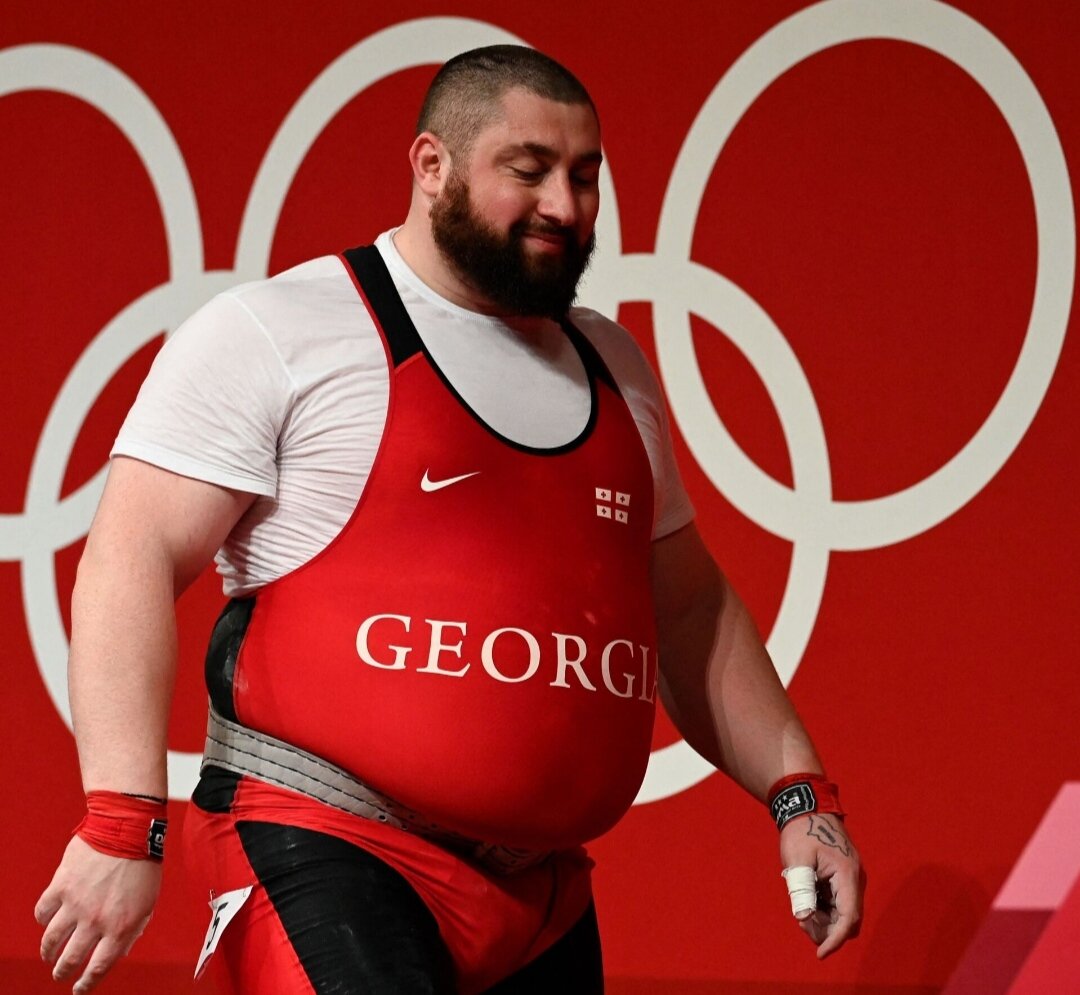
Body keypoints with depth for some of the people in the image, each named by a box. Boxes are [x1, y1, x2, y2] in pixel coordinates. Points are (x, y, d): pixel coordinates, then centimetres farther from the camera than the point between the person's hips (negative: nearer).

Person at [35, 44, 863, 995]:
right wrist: (121, 824, -19)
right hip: (323, 853, -7)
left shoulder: (613, 368, 18)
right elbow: (134, 561, -9)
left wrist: (800, 795, 18)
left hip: (544, 894, 7)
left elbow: (690, 608, 27)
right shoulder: (273, 333, -2)